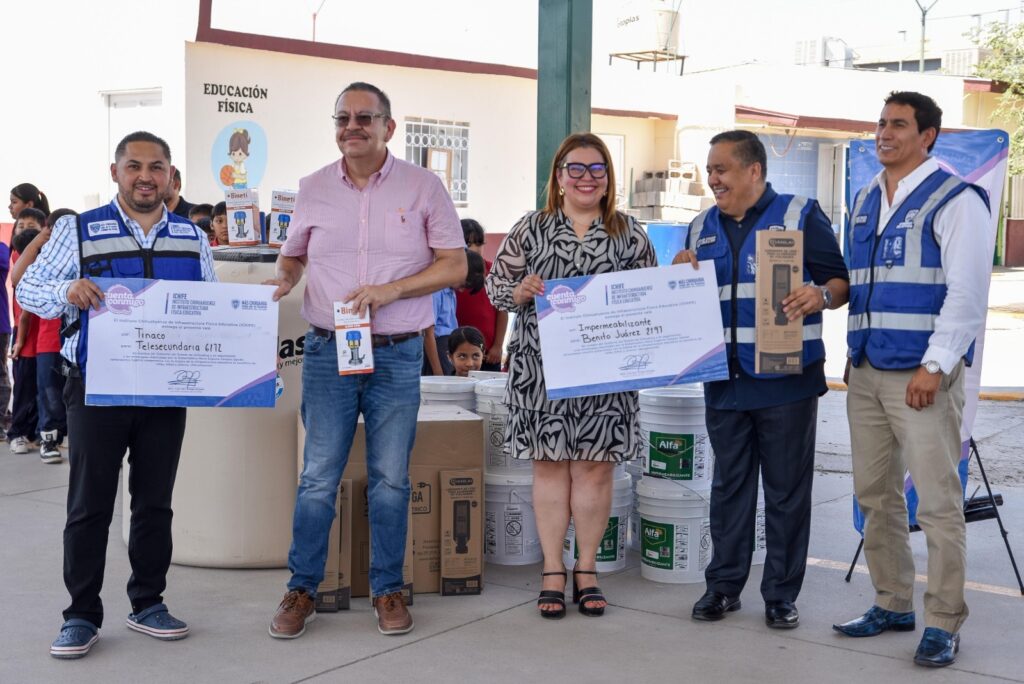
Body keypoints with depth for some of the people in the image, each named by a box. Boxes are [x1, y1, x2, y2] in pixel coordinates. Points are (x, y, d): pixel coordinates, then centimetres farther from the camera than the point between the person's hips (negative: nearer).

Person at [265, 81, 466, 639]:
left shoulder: (423, 186, 1)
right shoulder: (313, 189, 7)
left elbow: (455, 265, -1)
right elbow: (293, 256, 20)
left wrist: (391, 289, -14)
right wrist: (283, 280, -4)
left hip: (397, 355, -1)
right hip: (327, 351, 1)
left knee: (390, 479, 7)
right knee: (318, 477, 3)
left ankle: (387, 590, 20)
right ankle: (301, 590, 15)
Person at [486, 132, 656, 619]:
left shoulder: (629, 233, 8)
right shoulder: (530, 229, 7)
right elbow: (495, 283, 8)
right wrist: (519, 292, -12)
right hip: (542, 367, 0)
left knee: (595, 467, 3)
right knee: (549, 464, 4)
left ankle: (587, 570, 17)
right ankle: (553, 572, 14)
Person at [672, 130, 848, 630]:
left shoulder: (800, 215, 0)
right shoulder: (702, 228, 14)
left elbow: (841, 281, -2)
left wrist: (821, 295, -24)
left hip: (787, 380, -4)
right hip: (724, 379, 4)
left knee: (787, 489, 3)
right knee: (729, 486, 11)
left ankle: (782, 594, 14)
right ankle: (723, 585, 21)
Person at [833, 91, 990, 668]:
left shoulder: (955, 199, -5)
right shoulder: (865, 202, 16)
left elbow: (967, 292, -12)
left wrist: (935, 366, -17)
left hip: (923, 375, -7)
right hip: (866, 371, 7)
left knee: (938, 501, -5)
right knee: (876, 495, 11)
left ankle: (944, 624, 5)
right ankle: (893, 605, 24)